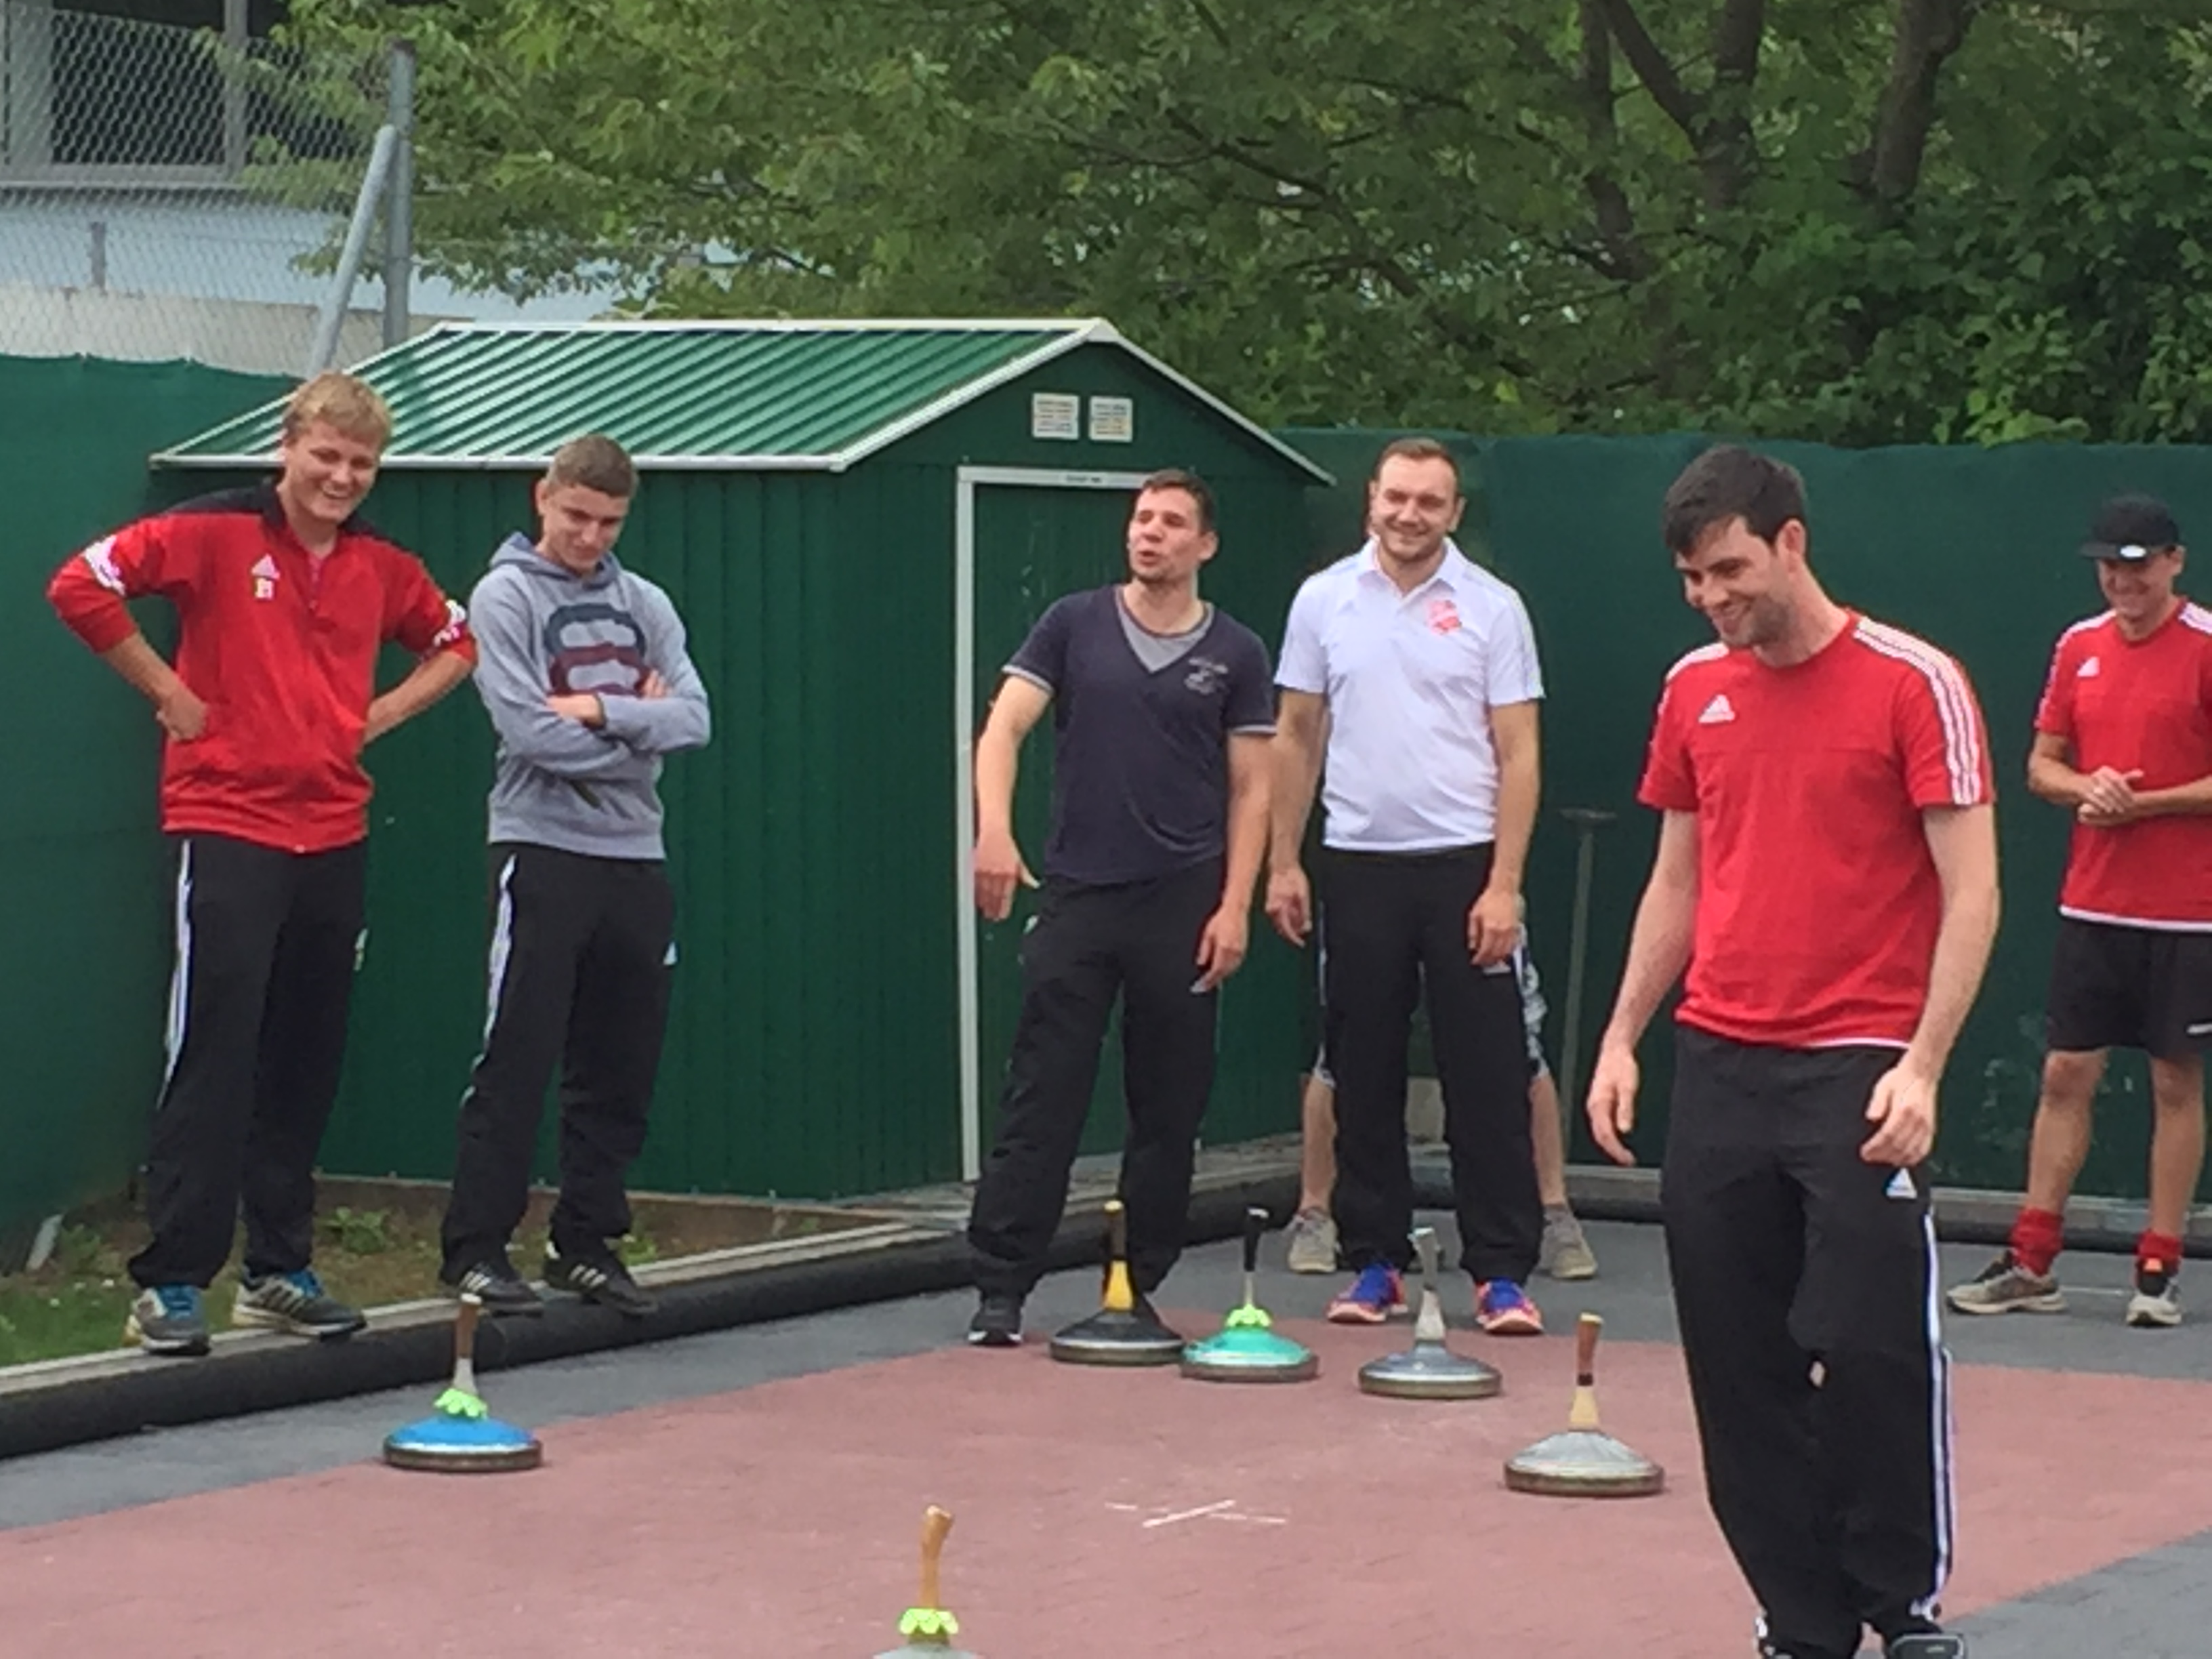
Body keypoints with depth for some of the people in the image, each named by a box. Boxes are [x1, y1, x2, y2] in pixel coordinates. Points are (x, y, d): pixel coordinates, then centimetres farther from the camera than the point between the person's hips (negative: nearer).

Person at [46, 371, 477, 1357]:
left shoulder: (382, 568, 11)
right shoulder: (214, 534, -6)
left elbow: (454, 642, 28)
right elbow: (80, 587, -12)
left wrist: (381, 713, 12)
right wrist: (170, 692, -8)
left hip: (334, 839, 6)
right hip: (227, 827, -6)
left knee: (307, 1068, 10)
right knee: (212, 1061, -8)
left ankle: (279, 1272, 20)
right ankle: (172, 1283, -4)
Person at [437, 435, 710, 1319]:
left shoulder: (644, 605, 13)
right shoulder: (506, 597, -2)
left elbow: (691, 718, -1)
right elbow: (530, 732, -14)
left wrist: (600, 710, -14)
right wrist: (637, 726, -5)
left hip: (636, 857, 5)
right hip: (544, 853, -5)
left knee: (620, 1070, 7)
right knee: (516, 1063, -7)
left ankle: (587, 1239, 16)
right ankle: (476, 1247, -3)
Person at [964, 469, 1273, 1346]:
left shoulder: (1234, 653, 5)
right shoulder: (1074, 625, 4)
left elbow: (1250, 788, 6)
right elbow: (1003, 727, -3)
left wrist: (1234, 905, -4)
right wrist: (994, 829, -20)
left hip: (1182, 902, 1)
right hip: (1078, 895, -1)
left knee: (1169, 1109, 6)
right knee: (1041, 1103, -3)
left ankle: (1140, 1287, 16)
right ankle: (1000, 1289, -2)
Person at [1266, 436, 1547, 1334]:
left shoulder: (1491, 607, -3)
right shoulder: (1324, 600, 5)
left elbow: (1517, 755, -4)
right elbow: (1296, 738, 11)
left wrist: (1504, 884, -11)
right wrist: (1282, 862, 6)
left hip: (1463, 864, -3)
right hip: (1359, 864, 3)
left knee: (1487, 1076, -3)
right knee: (1363, 1075, 7)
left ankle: (1502, 1274, 1)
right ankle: (1375, 1262, 16)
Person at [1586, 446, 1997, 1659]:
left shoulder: (1912, 683, -6)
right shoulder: (1694, 691, 11)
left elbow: (1969, 892, -8)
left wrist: (1921, 1067, -16)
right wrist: (1621, 1036, 11)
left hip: (1856, 1074, -5)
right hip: (1718, 1062, 5)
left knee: (1875, 1350, -9)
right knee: (1737, 1363, 4)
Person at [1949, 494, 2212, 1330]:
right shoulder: (2078, 647, 8)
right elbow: (2041, 763, 13)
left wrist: (2144, 802, -18)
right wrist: (2084, 787, -7)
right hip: (2091, 906, 5)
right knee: (2066, 1074, 5)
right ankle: (2031, 1261, 9)